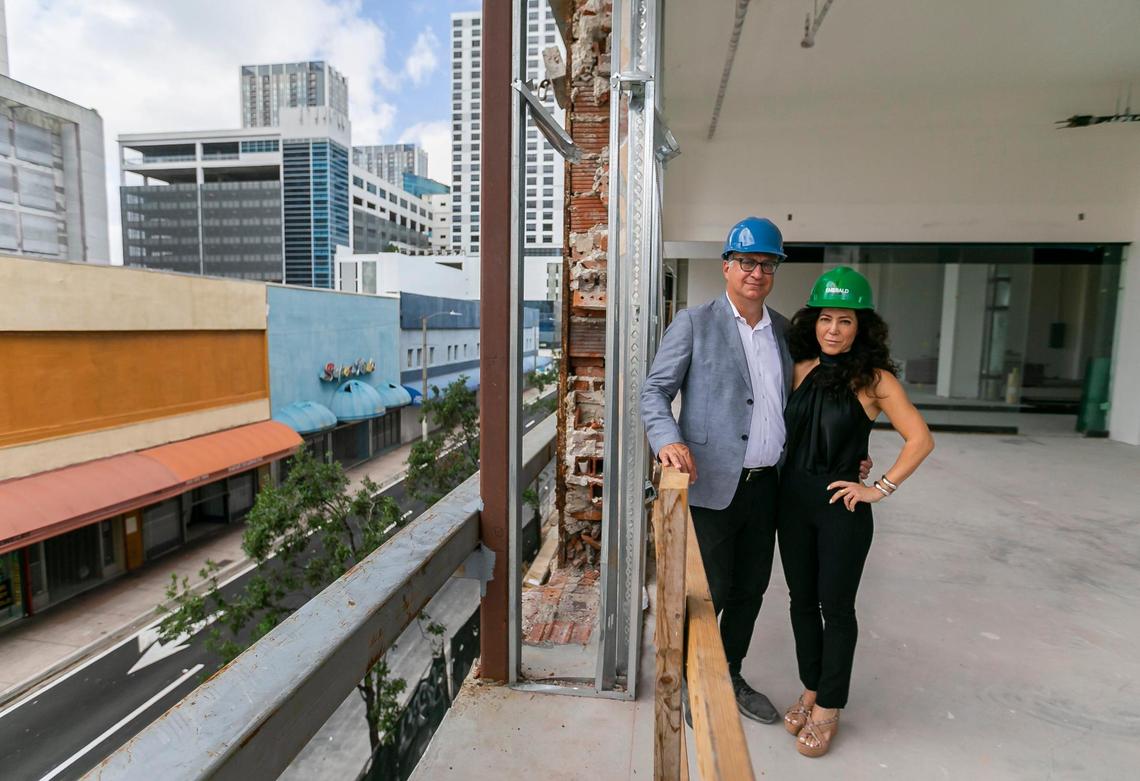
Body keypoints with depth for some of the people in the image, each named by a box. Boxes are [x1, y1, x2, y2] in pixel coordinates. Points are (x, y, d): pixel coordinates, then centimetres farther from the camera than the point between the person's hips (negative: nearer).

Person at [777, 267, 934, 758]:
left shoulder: (875, 379, -8)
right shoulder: (801, 368, 2)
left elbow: (920, 439, -9)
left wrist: (880, 489, -11)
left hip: (842, 506, -4)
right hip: (793, 499, 4)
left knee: (836, 606, 8)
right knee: (802, 601, 14)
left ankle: (828, 708, 26)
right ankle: (810, 691, 34)